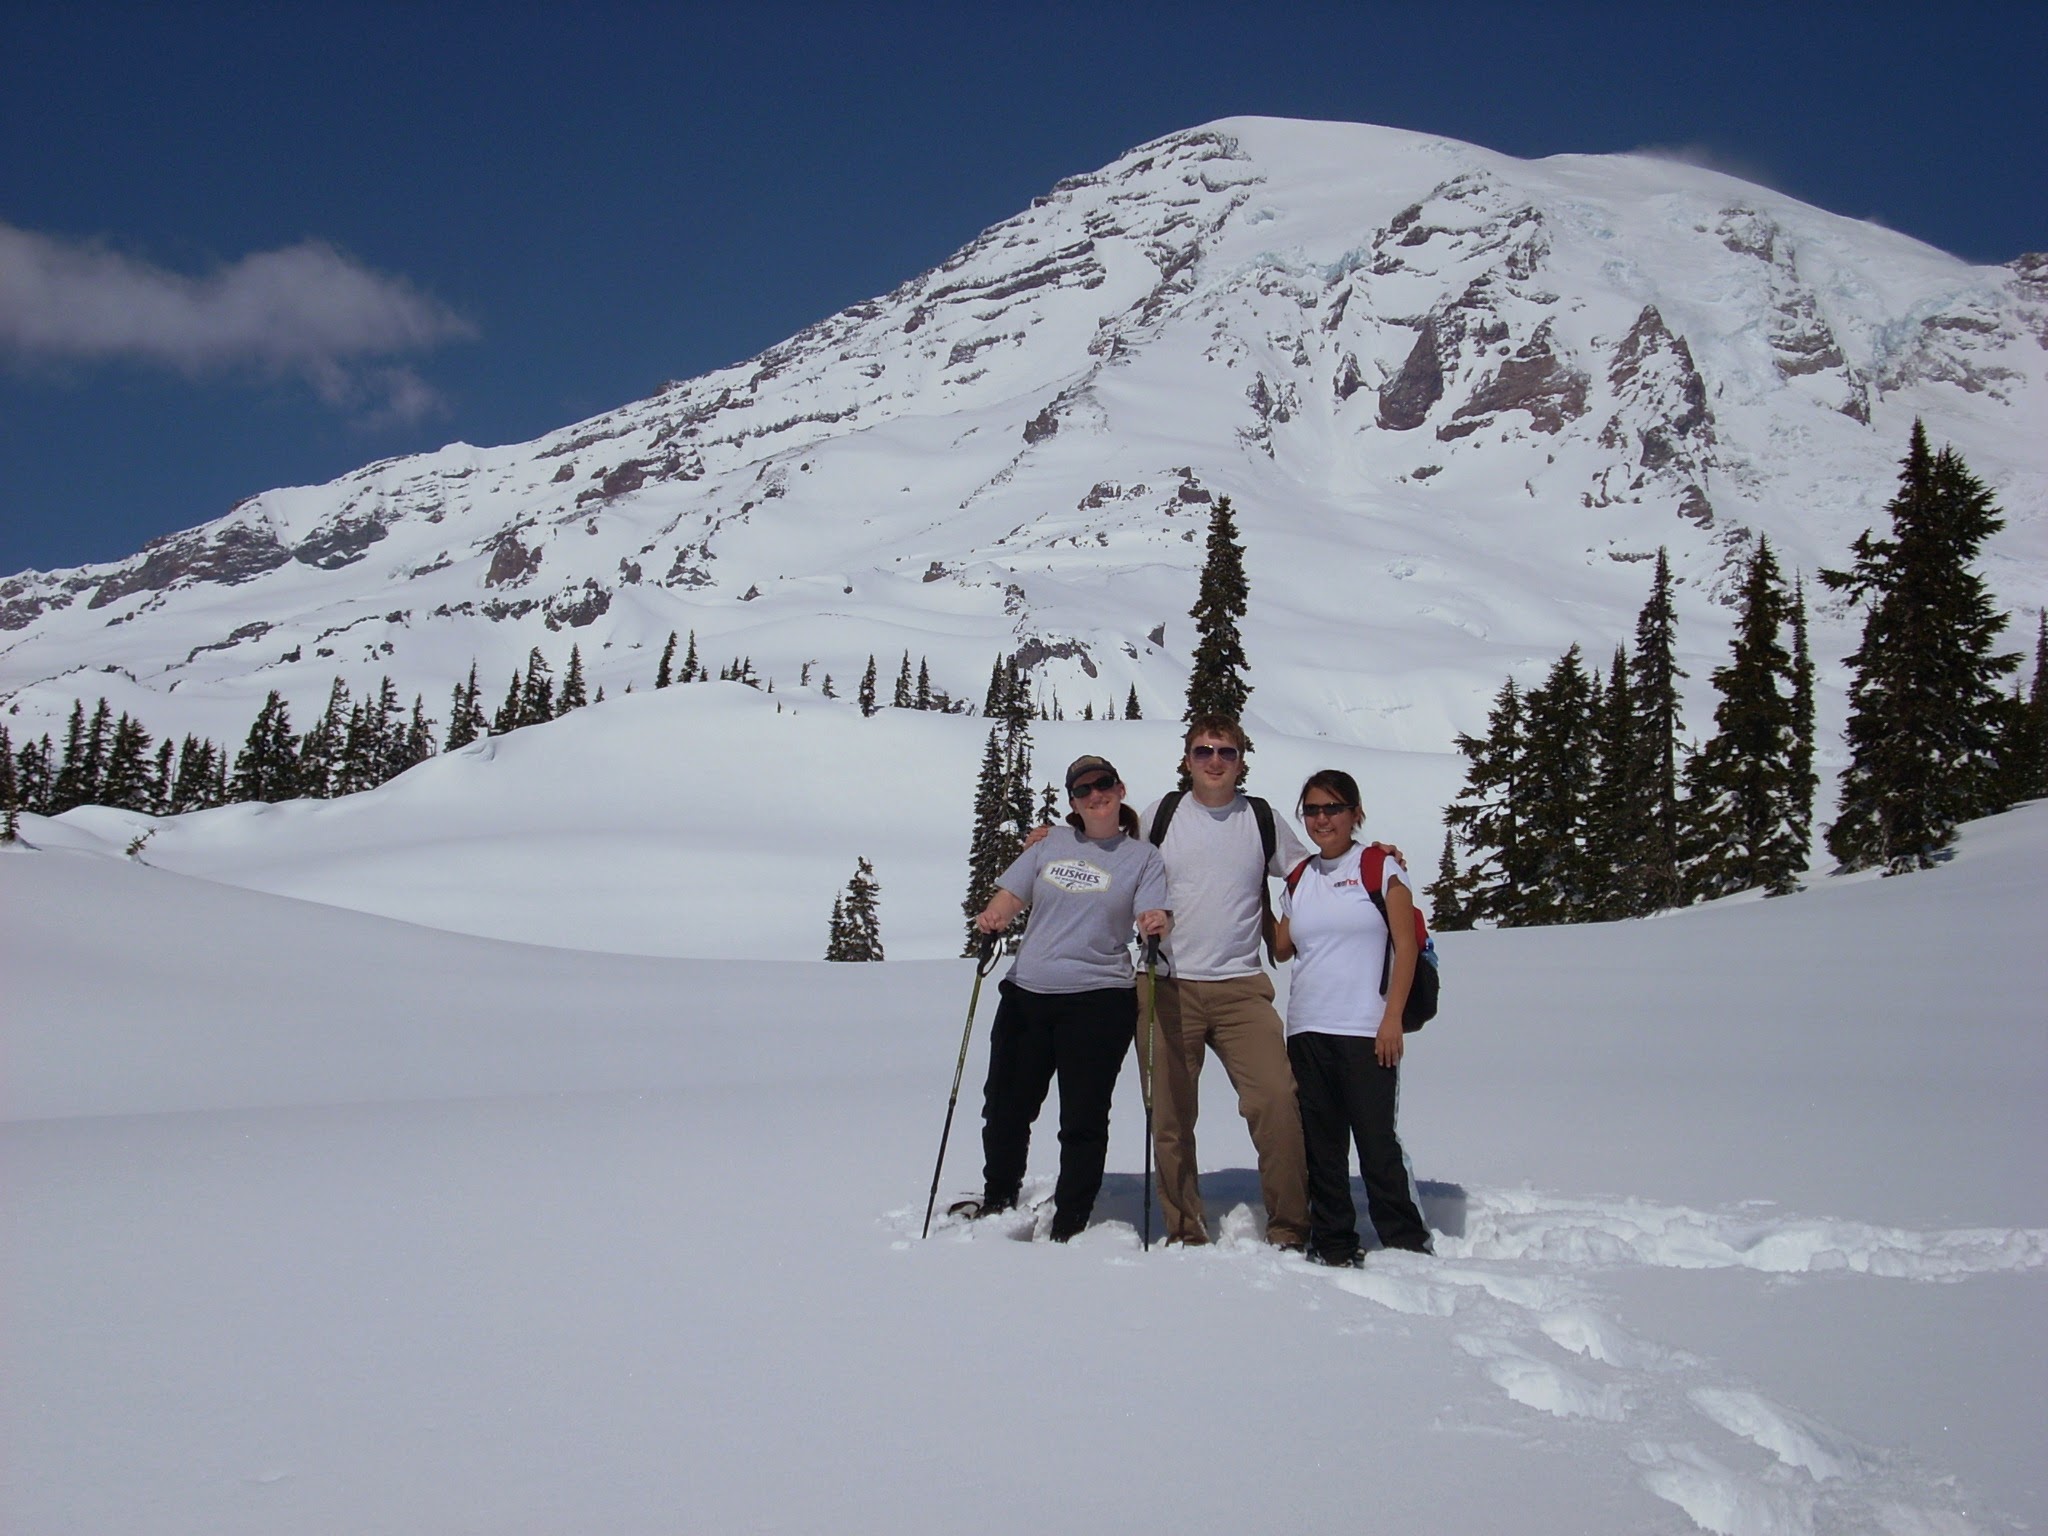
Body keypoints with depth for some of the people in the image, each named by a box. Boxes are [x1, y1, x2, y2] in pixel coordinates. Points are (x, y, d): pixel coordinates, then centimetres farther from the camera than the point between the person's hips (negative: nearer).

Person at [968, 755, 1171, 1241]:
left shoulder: (1142, 856, 6)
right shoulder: (1051, 843, 13)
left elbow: (1152, 917, -6)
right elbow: (1011, 895, 9)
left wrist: (1156, 922, -29)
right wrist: (993, 916, -13)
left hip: (1099, 999, -3)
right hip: (1026, 993, 3)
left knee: (1083, 1118, 0)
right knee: (1005, 1105, 10)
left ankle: (1069, 1225, 13)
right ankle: (997, 1201, 31)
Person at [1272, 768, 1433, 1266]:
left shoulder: (1381, 868, 0)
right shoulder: (1298, 880, 14)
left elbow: (1406, 945, -4)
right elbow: (1281, 947, 15)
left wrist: (1392, 1018, -11)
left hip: (1366, 1031, -5)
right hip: (1307, 1031, 5)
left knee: (1377, 1141, -5)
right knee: (1321, 1145, 7)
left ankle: (1406, 1244, 6)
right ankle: (1333, 1245, 16)